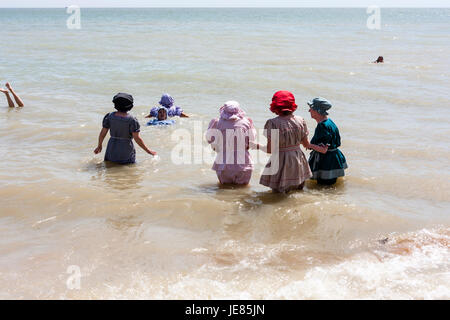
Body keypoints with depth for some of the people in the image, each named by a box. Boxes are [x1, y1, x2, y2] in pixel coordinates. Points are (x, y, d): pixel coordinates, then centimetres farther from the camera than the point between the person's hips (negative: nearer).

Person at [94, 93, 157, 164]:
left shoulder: (109, 116, -2)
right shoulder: (132, 120, -11)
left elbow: (102, 133, 4)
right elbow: (137, 138, -12)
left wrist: (99, 146, 19)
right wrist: (147, 150, -1)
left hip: (112, 149, 4)